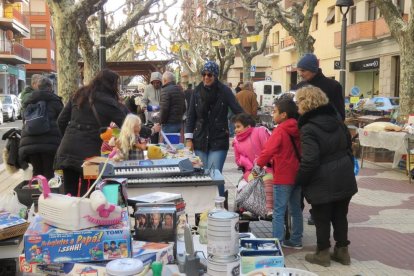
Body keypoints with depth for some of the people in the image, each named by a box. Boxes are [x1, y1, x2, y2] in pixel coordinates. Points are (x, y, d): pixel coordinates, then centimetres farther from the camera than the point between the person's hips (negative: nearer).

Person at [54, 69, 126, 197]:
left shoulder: (79, 95, 12)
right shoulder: (108, 102, -4)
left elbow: (61, 120, 13)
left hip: (67, 149, 5)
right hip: (88, 152, -5)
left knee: (69, 193, 12)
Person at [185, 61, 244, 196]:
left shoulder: (224, 91, -3)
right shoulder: (197, 91, 5)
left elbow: (238, 111, -4)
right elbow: (190, 116, 7)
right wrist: (189, 139, 2)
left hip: (219, 140, -3)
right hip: (200, 140, 3)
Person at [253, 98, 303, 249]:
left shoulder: (280, 130, -16)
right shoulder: (298, 130, 6)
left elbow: (268, 151, -24)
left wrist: (258, 166, -10)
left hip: (283, 177, -8)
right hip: (297, 175, 8)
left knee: (278, 212, -2)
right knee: (296, 210, 17)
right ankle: (296, 240, 26)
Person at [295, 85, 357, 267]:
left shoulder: (308, 129, -19)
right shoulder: (337, 121, 7)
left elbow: (309, 161, -24)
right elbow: (348, 147, 18)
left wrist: (299, 180, -10)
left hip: (323, 183, -7)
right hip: (344, 179, 7)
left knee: (322, 219, 8)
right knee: (340, 216, 18)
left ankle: (323, 253, 19)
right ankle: (342, 250, 28)